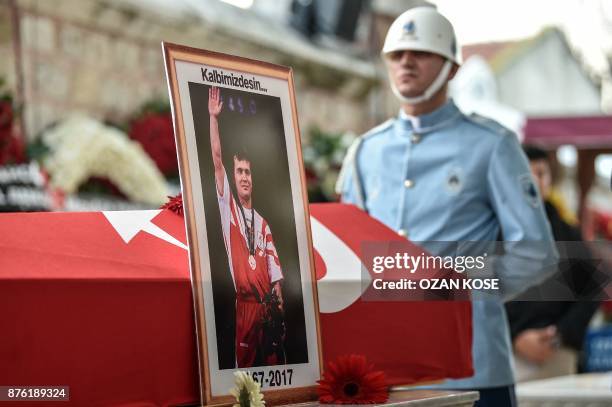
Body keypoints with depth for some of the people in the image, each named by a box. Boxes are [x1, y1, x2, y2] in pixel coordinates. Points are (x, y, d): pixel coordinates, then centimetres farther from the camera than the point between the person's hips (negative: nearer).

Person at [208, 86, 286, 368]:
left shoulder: (263, 223, 17)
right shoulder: (229, 208, 7)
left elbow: (274, 270, 13)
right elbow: (217, 159, -2)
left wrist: (278, 304, 2)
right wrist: (213, 117, -9)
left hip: (269, 304, 3)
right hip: (245, 303, -3)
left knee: (274, 360, 2)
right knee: (246, 360, -3)